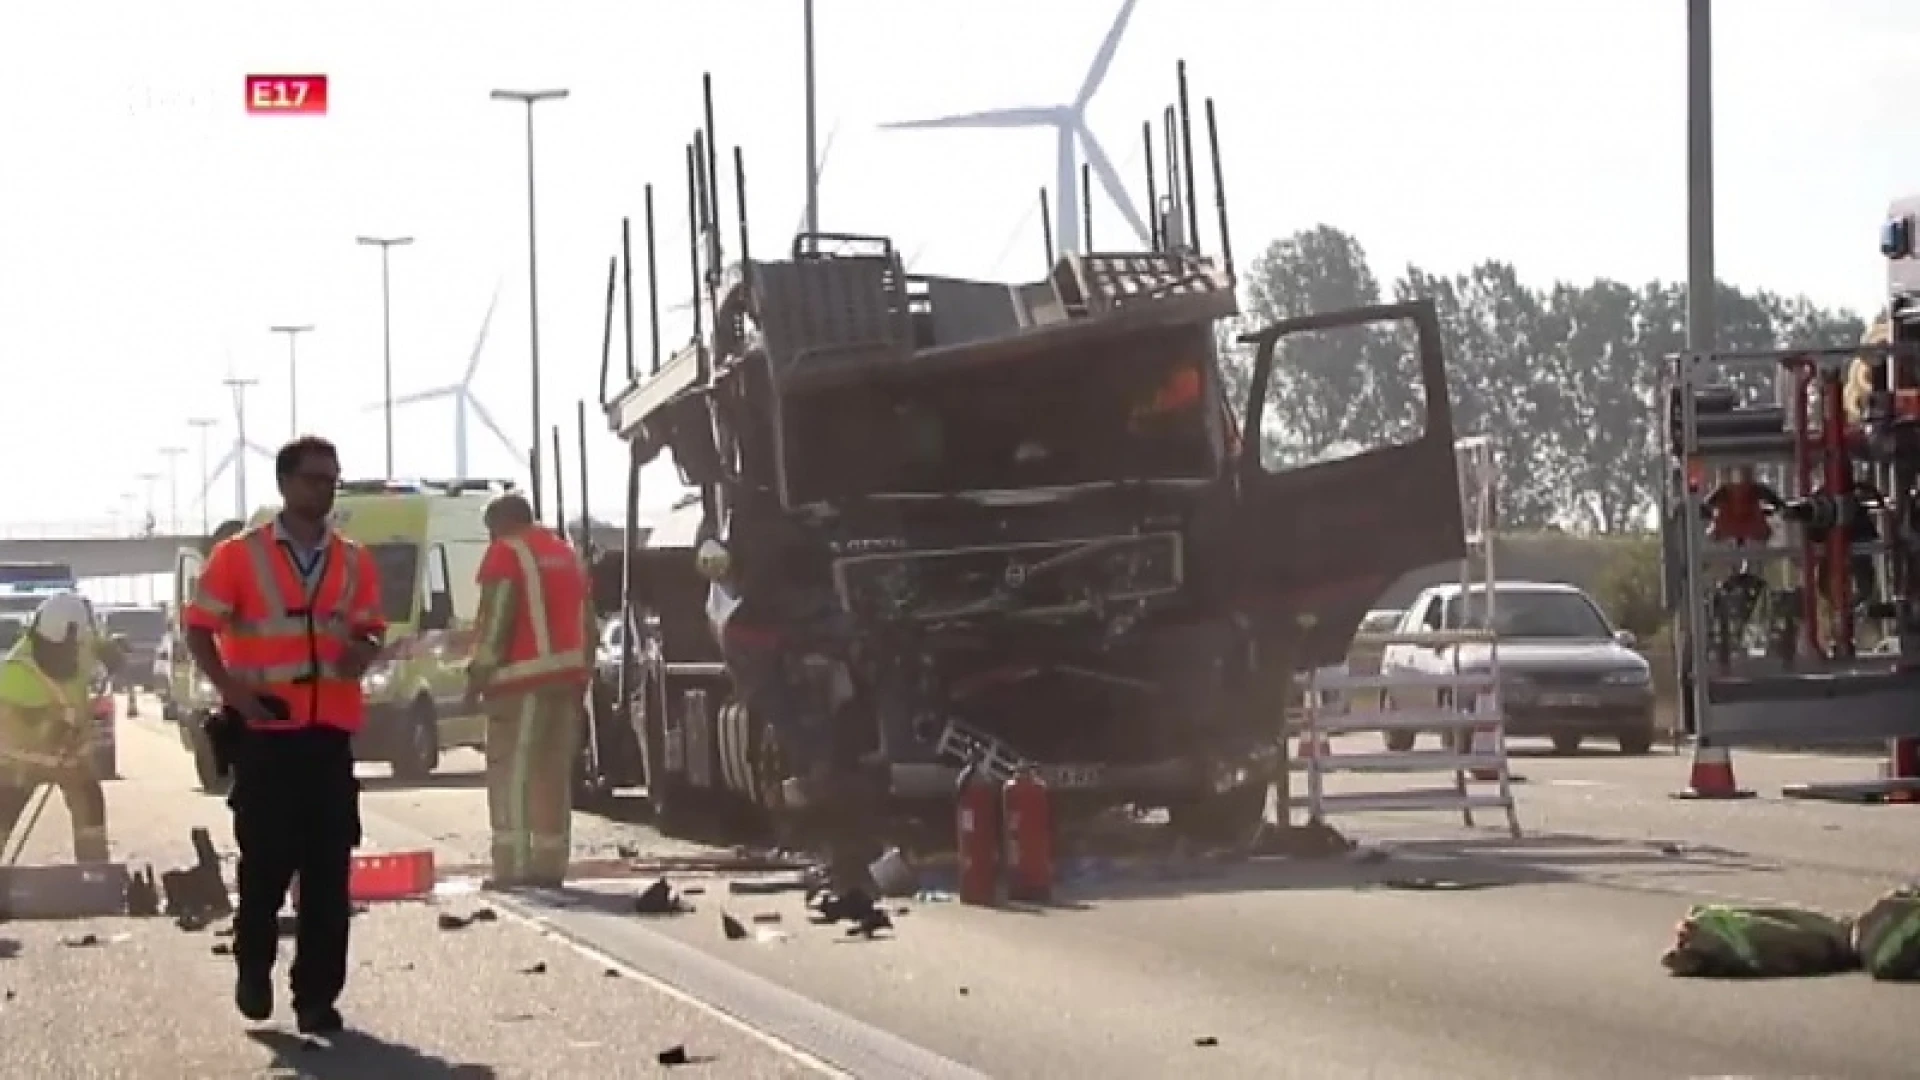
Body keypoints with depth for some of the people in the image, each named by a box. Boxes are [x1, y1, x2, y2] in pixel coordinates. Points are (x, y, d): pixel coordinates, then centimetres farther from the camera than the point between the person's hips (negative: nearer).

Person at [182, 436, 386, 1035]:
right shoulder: (238, 555, -1)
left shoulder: (354, 562, 9)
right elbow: (199, 629, 1)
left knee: (329, 868, 1)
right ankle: (253, 969, 26)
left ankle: (316, 995, 7)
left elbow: (372, 631, 18)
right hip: (264, 731, -3)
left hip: (330, 731, 3)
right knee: (266, 858, 2)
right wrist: (231, 689, -12)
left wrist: (364, 652, -6)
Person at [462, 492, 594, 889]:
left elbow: (496, 617, -13)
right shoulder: (565, 553, 22)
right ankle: (549, 865, 6)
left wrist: (479, 673, -10)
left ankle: (511, 866, -15)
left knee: (511, 775, -8)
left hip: (525, 678, -8)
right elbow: (587, 622, 22)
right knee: (553, 775, 9)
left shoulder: (506, 552, -3)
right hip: (568, 675, 8)